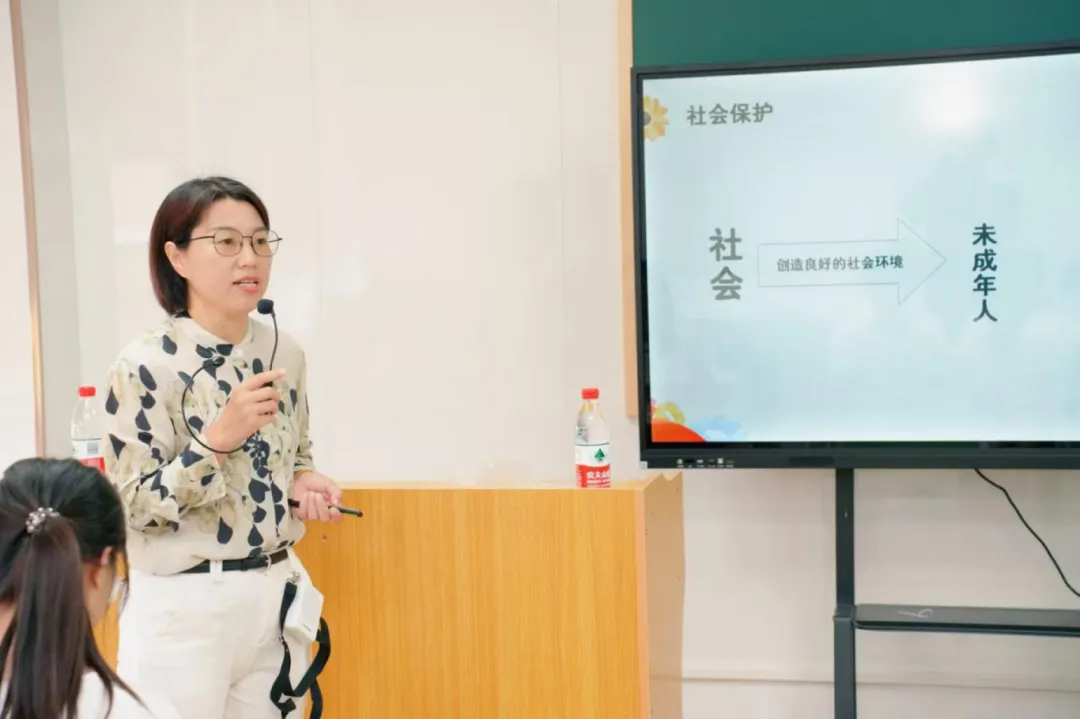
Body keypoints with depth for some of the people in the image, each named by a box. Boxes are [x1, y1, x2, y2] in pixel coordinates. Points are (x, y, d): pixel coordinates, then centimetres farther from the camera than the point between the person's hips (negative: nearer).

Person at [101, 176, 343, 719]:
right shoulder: (144, 367, -15)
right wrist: (217, 437, -26)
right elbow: (132, 508, -15)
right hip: (184, 610, -5)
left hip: (278, 597, 5)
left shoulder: (285, 353, 2)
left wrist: (304, 483, -5)